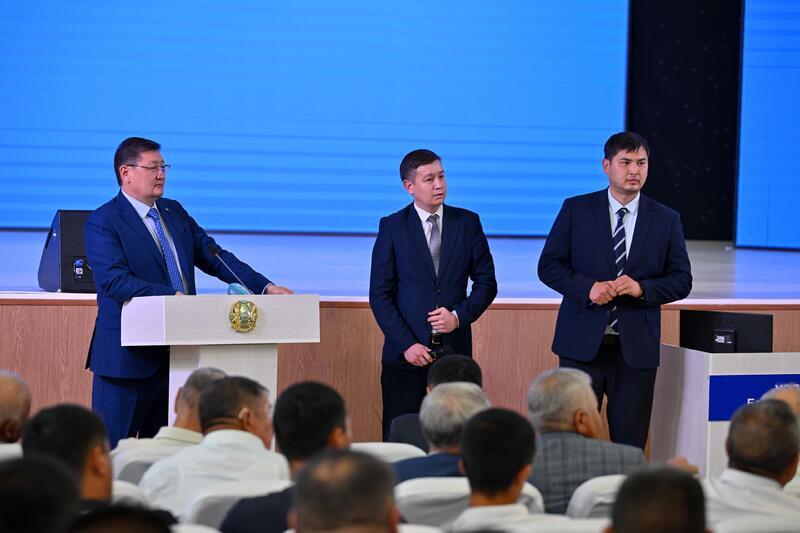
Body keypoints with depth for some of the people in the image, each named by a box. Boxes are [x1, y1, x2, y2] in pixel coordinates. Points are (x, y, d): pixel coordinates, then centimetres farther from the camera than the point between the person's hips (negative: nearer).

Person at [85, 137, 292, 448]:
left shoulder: (175, 213, 14)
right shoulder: (102, 222, -8)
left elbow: (214, 257, 13)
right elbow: (114, 280, -21)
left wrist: (264, 286, 0)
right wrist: (173, 296, -30)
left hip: (176, 351, 7)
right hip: (130, 355, -7)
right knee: (113, 449, -2)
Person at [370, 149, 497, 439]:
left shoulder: (467, 223, 7)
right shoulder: (392, 227, 2)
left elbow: (486, 282, 9)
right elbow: (380, 295, 0)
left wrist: (460, 315, -9)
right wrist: (405, 344, -10)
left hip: (455, 349, 1)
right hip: (406, 353, -1)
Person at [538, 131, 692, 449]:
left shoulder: (666, 220, 6)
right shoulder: (576, 210, 3)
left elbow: (682, 280, 6)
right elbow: (548, 266, 2)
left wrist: (642, 288, -13)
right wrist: (588, 287, -15)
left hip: (637, 347, 1)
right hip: (583, 342, -1)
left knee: (631, 442, 5)